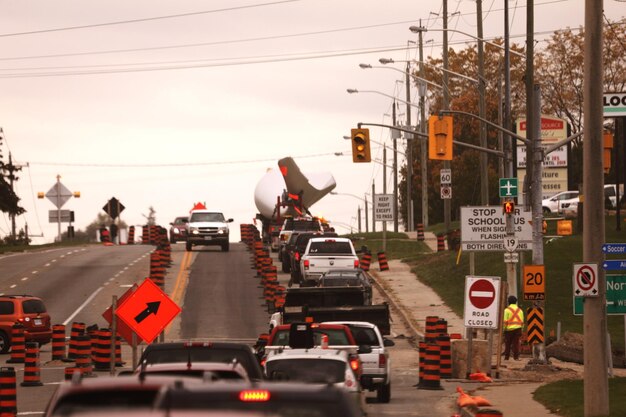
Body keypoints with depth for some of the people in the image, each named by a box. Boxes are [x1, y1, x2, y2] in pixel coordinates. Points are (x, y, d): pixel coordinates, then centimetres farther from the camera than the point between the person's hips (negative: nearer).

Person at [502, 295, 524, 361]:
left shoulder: (507, 310, -5)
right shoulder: (520, 310, 9)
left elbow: (505, 321, -9)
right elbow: (522, 322, 11)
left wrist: (503, 329, -3)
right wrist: (521, 330, 17)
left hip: (509, 329, -3)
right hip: (517, 329, 3)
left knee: (507, 344, 5)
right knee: (516, 343, 3)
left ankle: (506, 357, 8)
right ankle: (516, 357, -4)